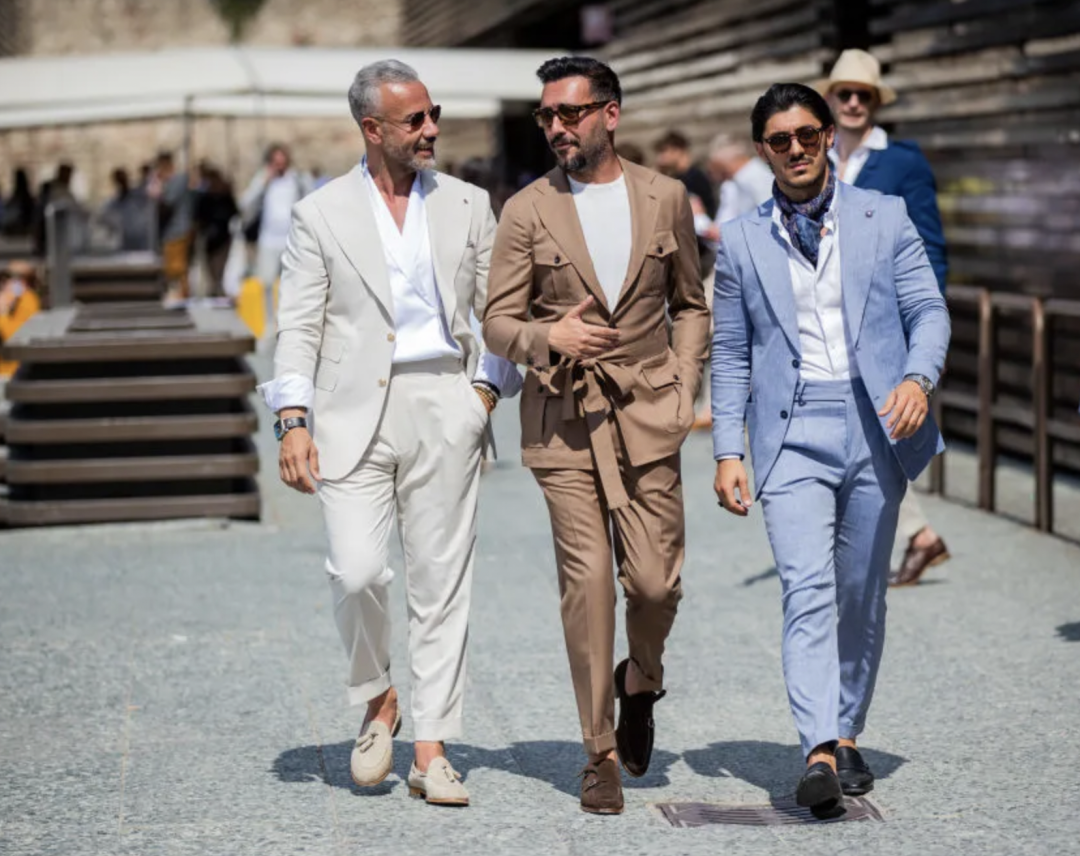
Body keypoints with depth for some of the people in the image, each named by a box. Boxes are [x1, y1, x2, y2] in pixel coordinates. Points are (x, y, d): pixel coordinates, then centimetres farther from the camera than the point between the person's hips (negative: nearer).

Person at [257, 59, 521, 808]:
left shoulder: (469, 206, 10)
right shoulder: (321, 214, 5)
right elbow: (299, 326, 3)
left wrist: (486, 390, 0)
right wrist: (293, 420, -7)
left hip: (444, 408, 1)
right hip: (355, 410, -1)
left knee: (441, 580, 1)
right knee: (357, 571, -13)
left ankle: (432, 749, 6)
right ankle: (377, 701, 15)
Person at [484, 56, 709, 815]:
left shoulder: (665, 198, 7)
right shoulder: (528, 211, 1)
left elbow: (691, 305, 16)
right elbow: (498, 322, 1)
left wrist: (684, 388, 4)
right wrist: (547, 337, -20)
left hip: (647, 413, 1)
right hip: (564, 417, -1)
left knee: (655, 579, -4)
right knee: (587, 580, -6)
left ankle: (641, 681, 30)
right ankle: (601, 753, 5)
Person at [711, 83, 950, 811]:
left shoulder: (884, 218, 7)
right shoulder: (742, 242, 10)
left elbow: (928, 311, 2)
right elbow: (731, 355, 11)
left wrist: (919, 377, -18)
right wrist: (727, 452, 3)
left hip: (874, 423, 1)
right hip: (791, 432, -1)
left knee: (863, 592, 7)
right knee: (807, 588, -15)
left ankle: (846, 736, 22)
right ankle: (820, 753, -22)